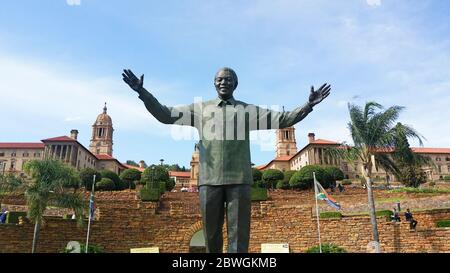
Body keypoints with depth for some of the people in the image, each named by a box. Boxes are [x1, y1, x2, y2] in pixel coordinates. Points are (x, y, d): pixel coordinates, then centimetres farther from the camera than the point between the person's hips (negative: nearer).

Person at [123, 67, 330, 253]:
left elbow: (283, 119, 10)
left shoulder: (248, 110, 13)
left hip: (239, 179, 0)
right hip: (209, 179, 1)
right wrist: (142, 92, 1)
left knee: (239, 235, 0)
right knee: (211, 234, 8)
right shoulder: (200, 108, 14)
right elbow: (165, 114, 11)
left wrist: (309, 105, -1)